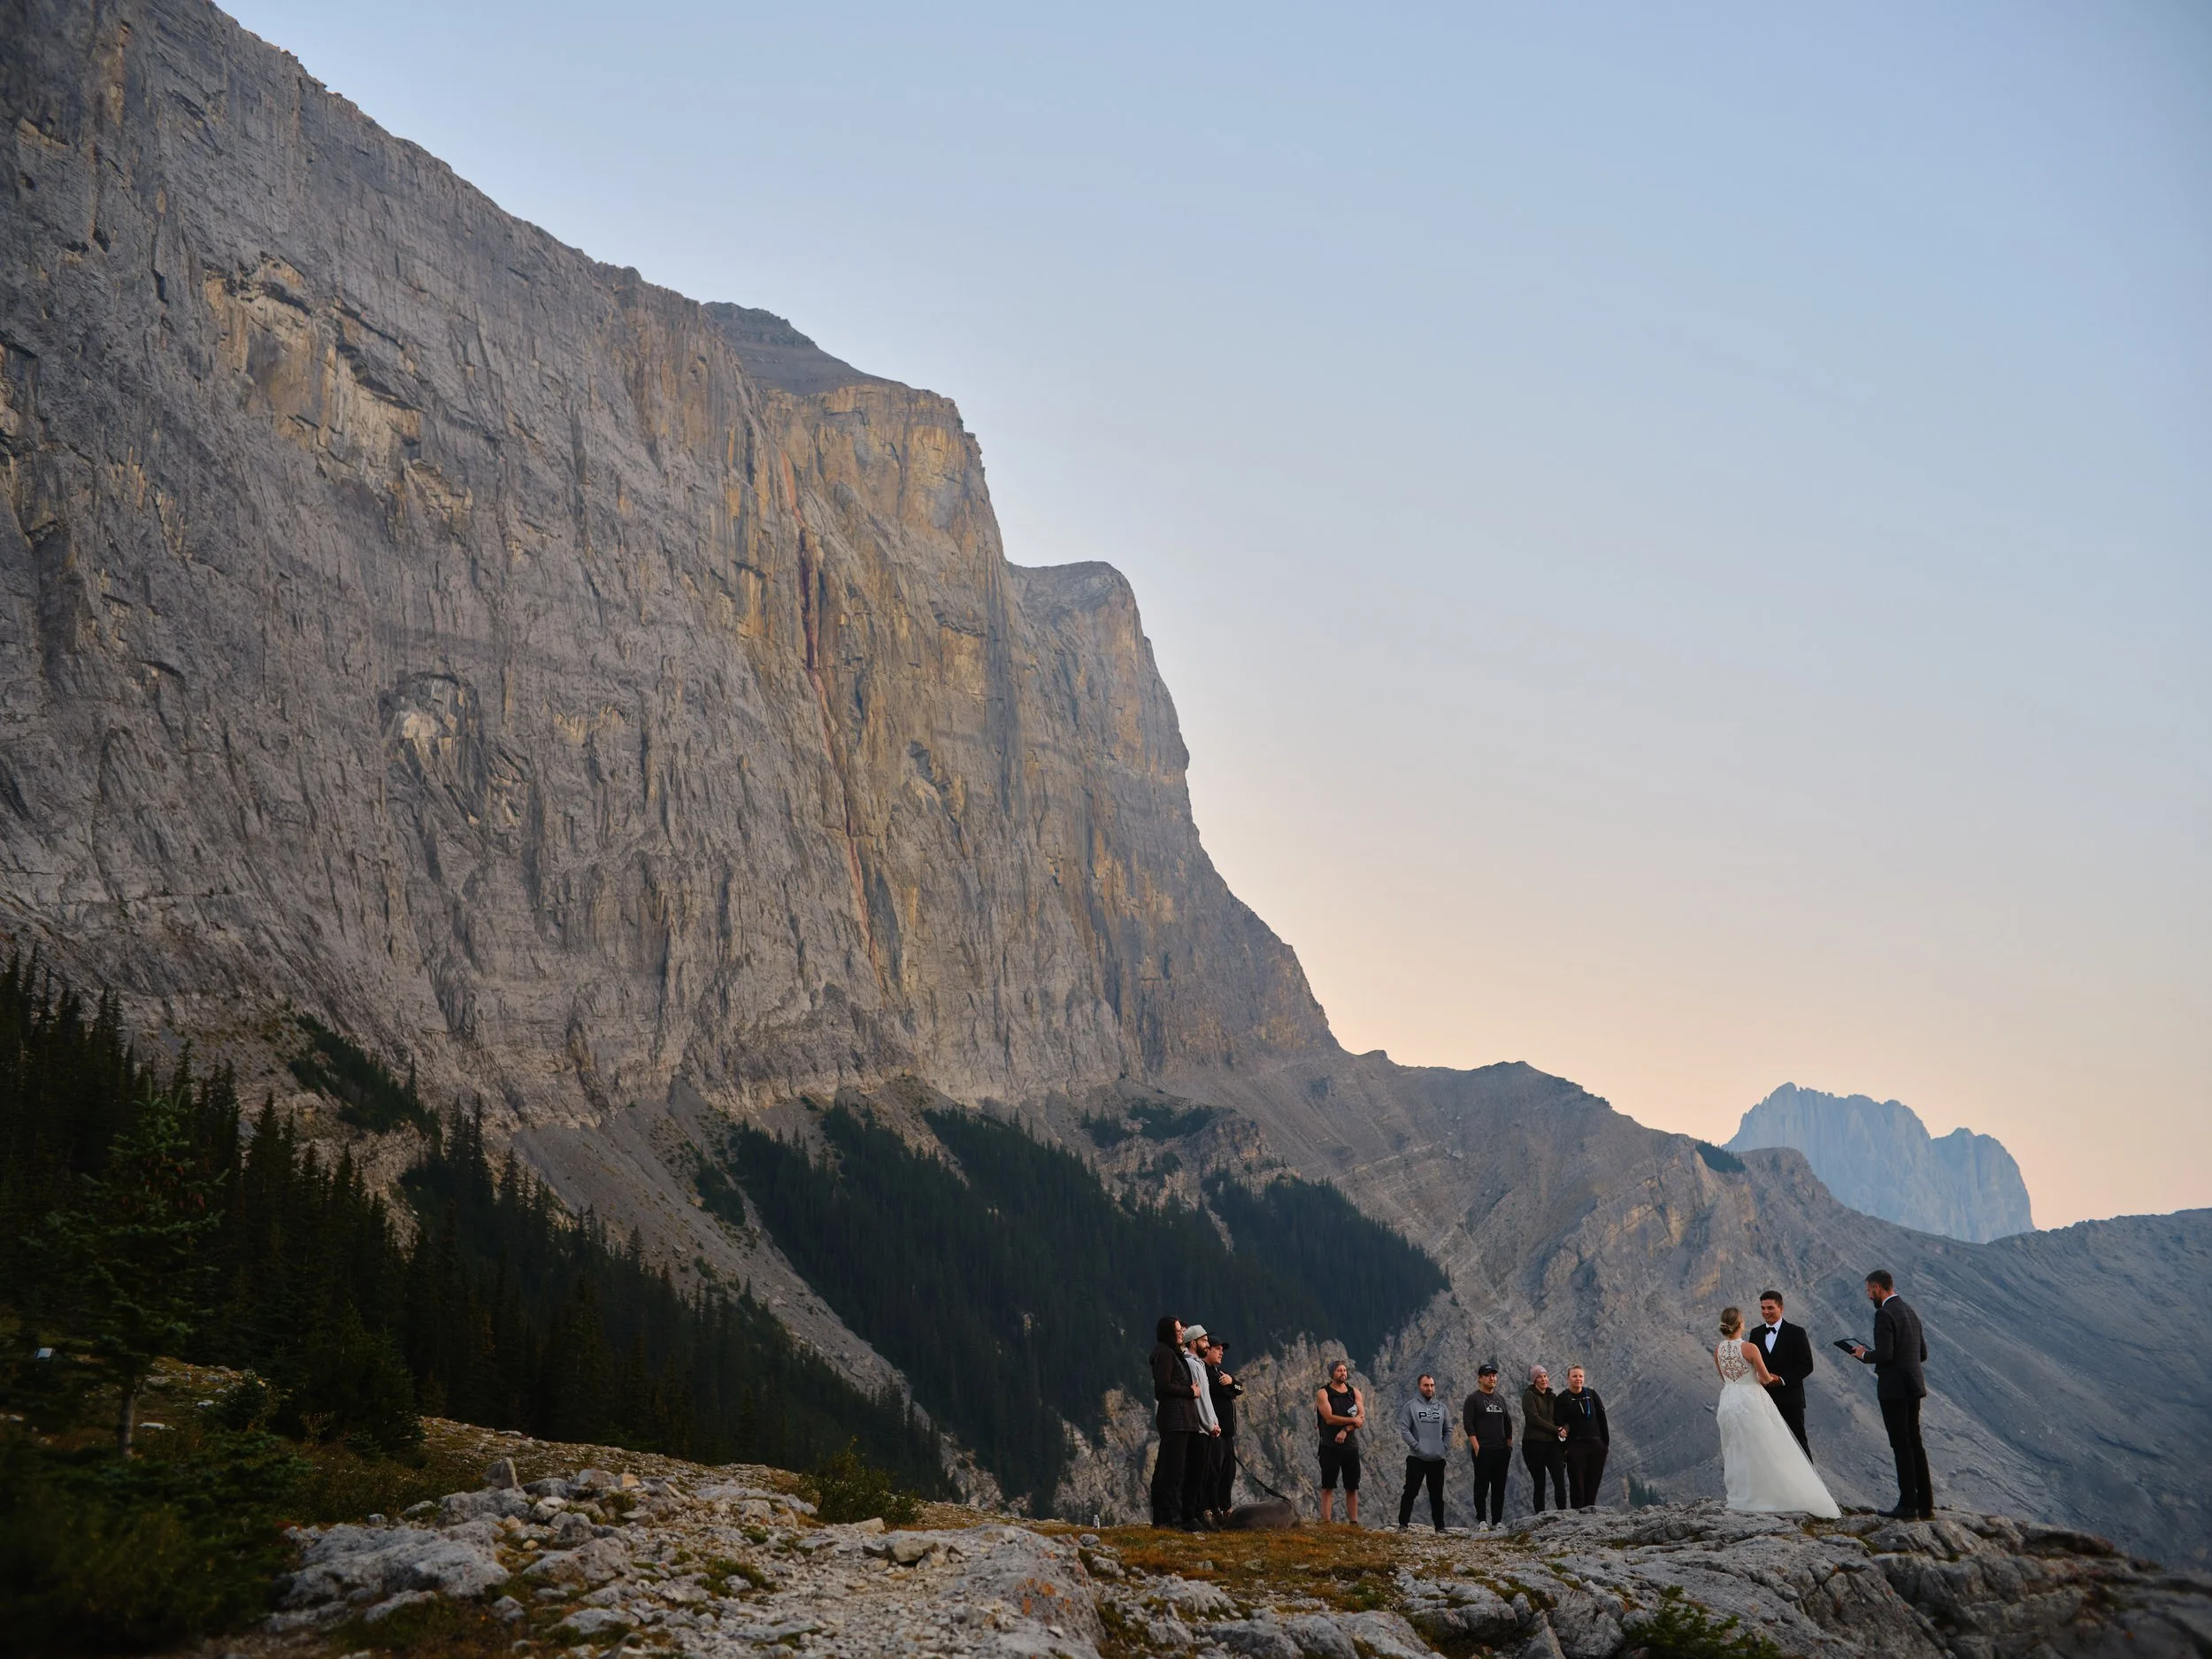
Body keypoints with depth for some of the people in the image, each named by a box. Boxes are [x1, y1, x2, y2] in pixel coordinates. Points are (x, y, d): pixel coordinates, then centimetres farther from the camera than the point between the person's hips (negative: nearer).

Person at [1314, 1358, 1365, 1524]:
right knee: (1328, 1487, -3)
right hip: (1330, 1446, -4)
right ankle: (1325, 1523, -5)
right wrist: (1352, 1420, -8)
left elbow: (1362, 1417, -2)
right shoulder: (1323, 1393, -2)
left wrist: (1345, 1430, -16)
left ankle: (1354, 1523, 8)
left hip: (1351, 1446, 4)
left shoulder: (1355, 1393, 10)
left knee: (1352, 1487, 5)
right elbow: (1329, 1418, -14)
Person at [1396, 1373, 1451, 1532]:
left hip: (1438, 1459, 4)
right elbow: (1404, 1429, -8)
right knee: (1410, 1492, -5)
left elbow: (1448, 1430, 14)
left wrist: (1445, 1448, 1)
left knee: (1437, 1494, 10)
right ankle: (1403, 1524, -1)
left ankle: (1440, 1526, 17)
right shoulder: (1411, 1406, -2)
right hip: (1417, 1458, -4)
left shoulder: (1441, 1407, 10)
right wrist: (1416, 1446, -14)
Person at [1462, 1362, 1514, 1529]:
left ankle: (1498, 1521, 11)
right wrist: (1476, 1447, -15)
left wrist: (1509, 1446, 14)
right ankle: (1481, 1520, 0)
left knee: (1499, 1487, 6)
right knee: (1482, 1487, -4)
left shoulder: (1500, 1399, 16)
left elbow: (1508, 1423, 22)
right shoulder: (1473, 1399, -1)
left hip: (1501, 1451, 5)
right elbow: (1467, 1424, -8)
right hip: (1483, 1451, -5)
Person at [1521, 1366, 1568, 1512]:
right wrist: (1557, 1430, -10)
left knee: (1560, 1481, -9)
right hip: (1534, 1444, -4)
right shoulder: (1529, 1395, -1)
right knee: (1539, 1484, -1)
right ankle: (1540, 1516, 3)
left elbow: (1561, 1419, 18)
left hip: (1552, 1444, 5)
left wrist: (1564, 1429, -4)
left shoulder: (1552, 1397, 17)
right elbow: (1534, 1418, -12)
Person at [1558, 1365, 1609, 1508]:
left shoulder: (1592, 1394, 8)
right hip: (1575, 1446, -3)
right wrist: (1563, 1448, -9)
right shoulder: (1562, 1399, 0)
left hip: (1597, 1445, 3)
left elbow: (1602, 1419, 9)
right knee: (1577, 1484, -4)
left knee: (1593, 1483, 4)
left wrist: (1606, 1442, 5)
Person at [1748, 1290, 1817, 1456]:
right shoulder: (1755, 1334, 9)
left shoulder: (1796, 1333, -4)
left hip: (1790, 1399, -4)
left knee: (1798, 1442, 1)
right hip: (1764, 1399, 4)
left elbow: (1806, 1365, -7)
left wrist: (1782, 1379, -17)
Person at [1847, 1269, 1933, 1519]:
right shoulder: (1910, 1311, 14)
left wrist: (1864, 1355, -3)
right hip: (1913, 1387, 8)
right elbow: (1923, 1353, 18)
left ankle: (1908, 1506, -3)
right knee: (1915, 1443, 12)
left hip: (1894, 1388, -8)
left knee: (1901, 1445, -5)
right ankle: (1926, 1505, 14)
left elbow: (1884, 1354, -21)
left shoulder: (1884, 1314, -14)